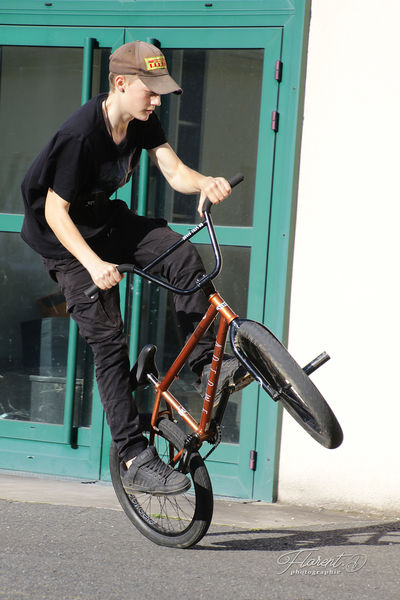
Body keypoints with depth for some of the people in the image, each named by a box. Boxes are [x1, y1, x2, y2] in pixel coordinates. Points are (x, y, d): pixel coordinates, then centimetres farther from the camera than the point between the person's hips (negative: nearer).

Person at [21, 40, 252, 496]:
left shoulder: (140, 121, -8)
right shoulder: (80, 134, -30)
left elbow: (174, 172, -13)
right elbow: (55, 211, -27)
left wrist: (204, 184, -37)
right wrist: (94, 264, -38)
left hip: (109, 222, 7)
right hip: (68, 238, -7)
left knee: (183, 255, -18)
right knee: (108, 340, -12)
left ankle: (207, 365, -9)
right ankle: (133, 459, -9)